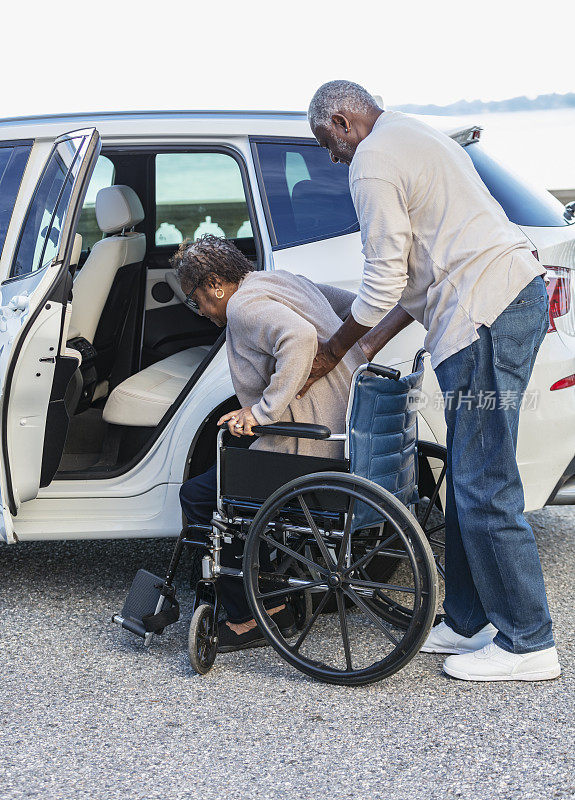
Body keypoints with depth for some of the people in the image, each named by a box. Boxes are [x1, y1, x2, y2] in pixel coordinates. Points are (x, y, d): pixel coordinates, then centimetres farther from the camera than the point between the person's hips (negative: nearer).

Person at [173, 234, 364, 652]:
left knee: (198, 495, -1)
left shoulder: (244, 304, -12)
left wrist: (264, 410, -28)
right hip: (350, 427, 11)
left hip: (313, 443, -11)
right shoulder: (285, 281, 18)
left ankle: (253, 617, 2)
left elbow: (299, 338, -30)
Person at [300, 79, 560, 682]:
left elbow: (384, 280, -9)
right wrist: (373, 344, 23)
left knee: (483, 485, -7)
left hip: (486, 315, -11)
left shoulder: (373, 162, -6)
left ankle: (526, 644, -1)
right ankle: (468, 624, 21)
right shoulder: (419, 138, 27)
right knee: (468, 479, 14)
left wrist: (332, 351, 5)